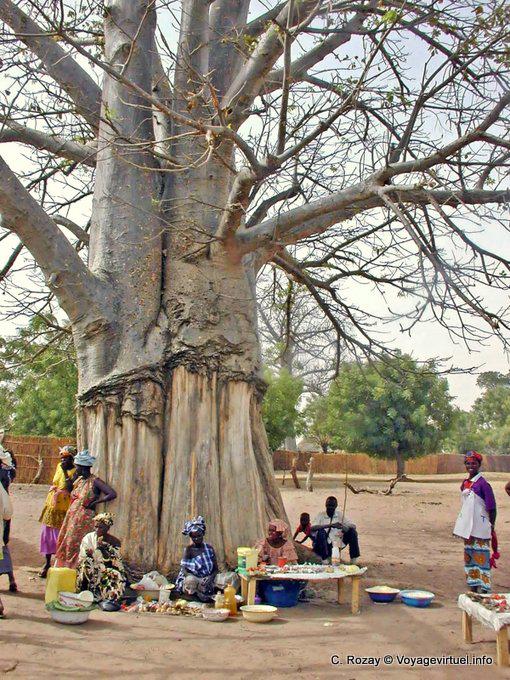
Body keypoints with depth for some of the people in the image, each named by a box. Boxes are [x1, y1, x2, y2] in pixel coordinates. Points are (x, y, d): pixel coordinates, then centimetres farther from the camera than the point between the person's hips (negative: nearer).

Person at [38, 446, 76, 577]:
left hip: (63, 509, -6)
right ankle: (47, 563, 21)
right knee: (47, 534, 10)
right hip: (51, 506, 6)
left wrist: (66, 472, -24)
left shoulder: (75, 471, -12)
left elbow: (71, 488, -24)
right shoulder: (59, 467, 8)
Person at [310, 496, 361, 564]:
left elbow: (353, 526, -4)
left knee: (352, 531, -12)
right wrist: (330, 525, -31)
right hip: (323, 545, -3)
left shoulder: (340, 515, 6)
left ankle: (354, 559, -10)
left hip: (337, 544, 3)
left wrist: (343, 528, -27)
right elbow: (312, 528, -20)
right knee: (321, 531, -31)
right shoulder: (321, 515, -2)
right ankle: (325, 559, -25)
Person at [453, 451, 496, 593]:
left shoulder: (483, 483, -14)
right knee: (469, 557, 13)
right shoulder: (465, 483, 9)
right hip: (468, 528, 8)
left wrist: (491, 527, -11)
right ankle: (473, 589, 24)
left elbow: (492, 508, -12)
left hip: (480, 528, -8)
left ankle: (484, 591, 0)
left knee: (481, 558, -5)